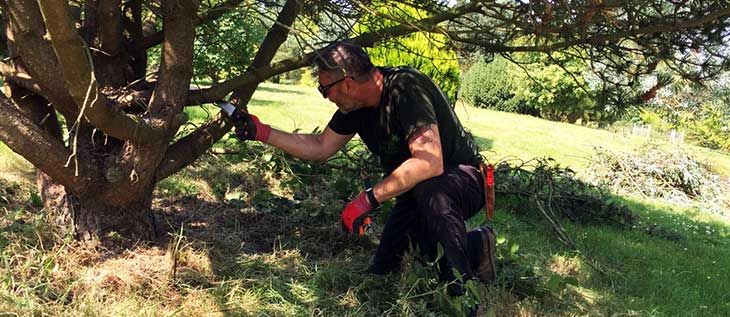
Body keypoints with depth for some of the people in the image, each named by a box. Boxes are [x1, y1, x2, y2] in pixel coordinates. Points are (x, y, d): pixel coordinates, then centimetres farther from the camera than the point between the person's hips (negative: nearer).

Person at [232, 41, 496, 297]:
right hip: (414, 192, 8)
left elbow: (430, 163, -41)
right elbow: (320, 148, 7)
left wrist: (369, 198, -36)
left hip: (462, 179, -8)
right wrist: (262, 132, 2)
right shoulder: (354, 106, -5)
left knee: (429, 191, -42)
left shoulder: (407, 88, -31)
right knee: (383, 271, 6)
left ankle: (462, 295, -19)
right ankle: (474, 248, 21)